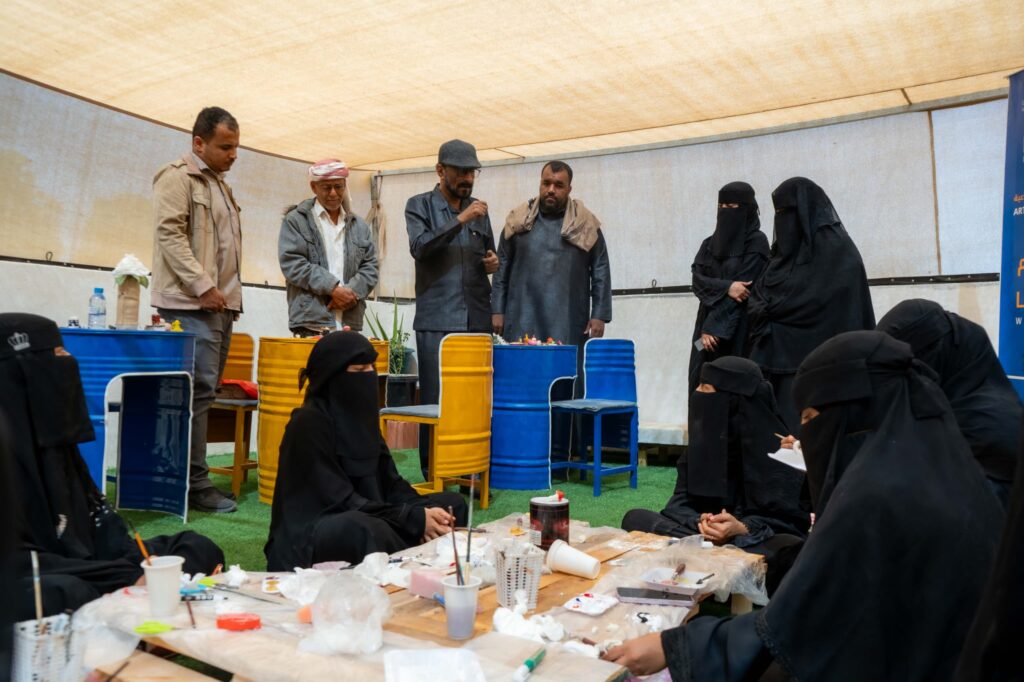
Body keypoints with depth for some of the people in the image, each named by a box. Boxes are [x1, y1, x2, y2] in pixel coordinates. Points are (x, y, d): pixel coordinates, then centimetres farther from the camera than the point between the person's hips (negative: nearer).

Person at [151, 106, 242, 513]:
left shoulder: (219, 183, 23)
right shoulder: (177, 177, -4)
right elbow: (170, 235, -14)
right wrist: (203, 286, -18)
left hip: (221, 304, 9)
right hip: (192, 303, -9)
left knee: (205, 391, 8)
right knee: (199, 391, -10)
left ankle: (193, 474, 14)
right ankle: (195, 483, -5)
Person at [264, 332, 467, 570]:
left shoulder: (362, 414, 6)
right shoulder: (309, 423, -18)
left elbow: (390, 483, 4)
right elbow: (340, 499, -22)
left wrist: (423, 512, -16)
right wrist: (415, 519, -26)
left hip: (360, 521, 8)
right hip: (306, 538, -8)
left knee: (452, 504, -2)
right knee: (369, 529, -39)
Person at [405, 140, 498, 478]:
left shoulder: (479, 209, 18)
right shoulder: (419, 205, 6)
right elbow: (420, 247, -10)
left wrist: (493, 263, 4)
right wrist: (461, 220, -15)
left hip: (476, 320, 4)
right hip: (436, 320, -4)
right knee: (435, 400, -2)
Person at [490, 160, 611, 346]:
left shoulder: (585, 224, 6)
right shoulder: (519, 220, 9)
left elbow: (600, 270, 6)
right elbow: (502, 267, 10)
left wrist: (599, 315, -1)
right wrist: (497, 310, 4)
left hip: (569, 325, 0)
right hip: (523, 322, 1)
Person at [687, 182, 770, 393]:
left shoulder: (756, 242, -3)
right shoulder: (710, 243, 13)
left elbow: (743, 283, -11)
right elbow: (697, 279, 1)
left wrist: (713, 327, -15)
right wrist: (726, 287, -19)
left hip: (739, 330, -5)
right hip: (708, 325, 5)